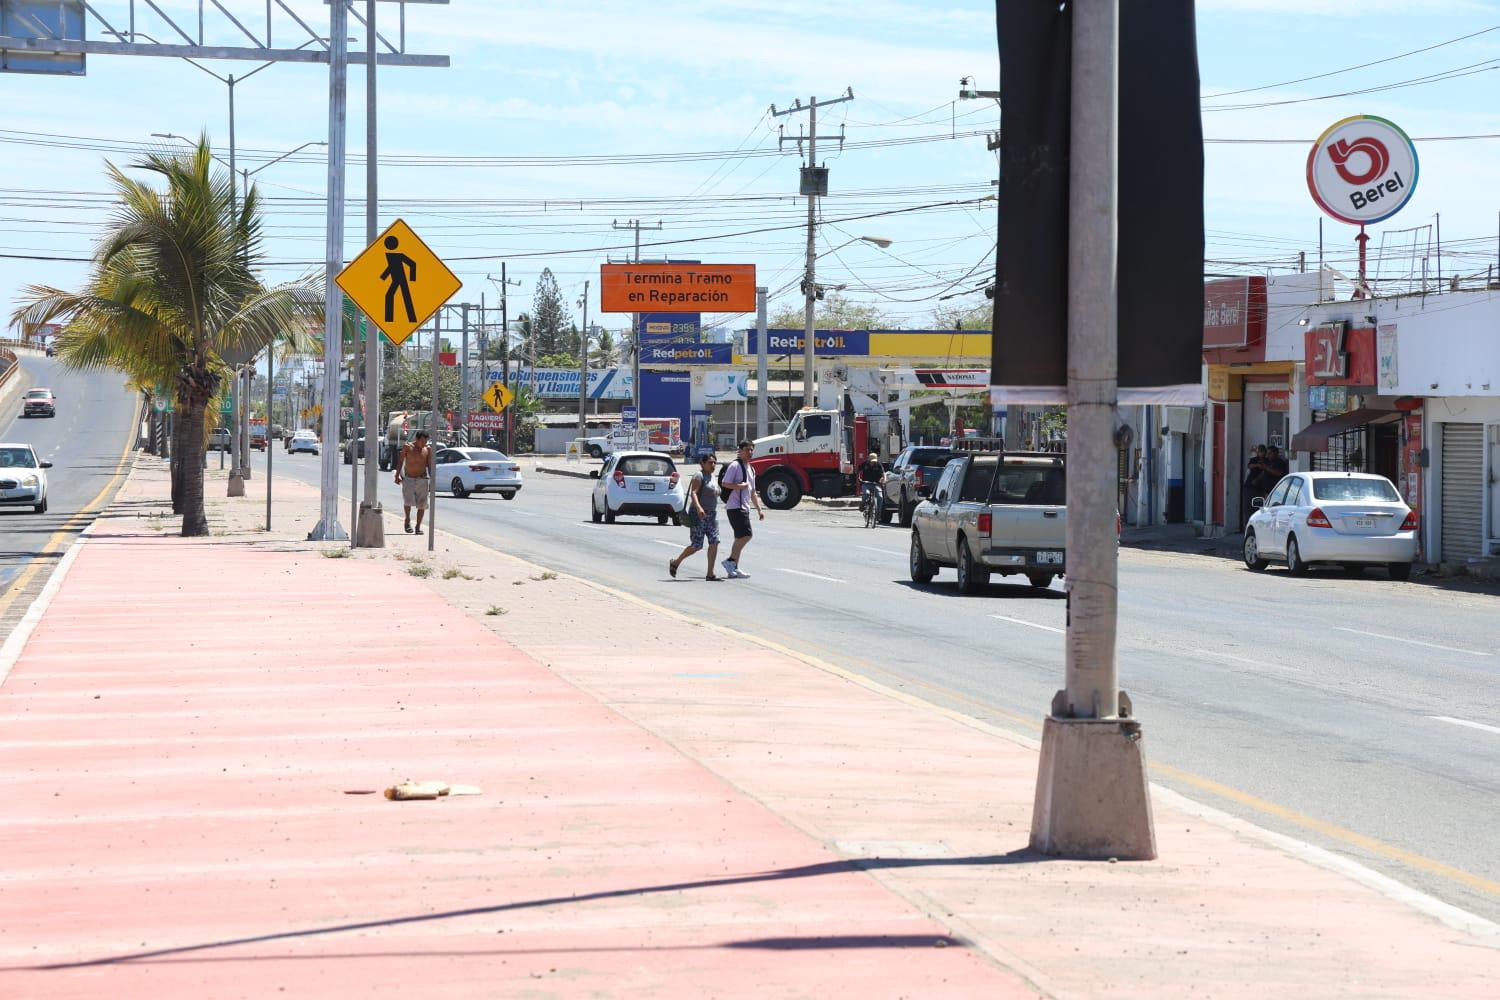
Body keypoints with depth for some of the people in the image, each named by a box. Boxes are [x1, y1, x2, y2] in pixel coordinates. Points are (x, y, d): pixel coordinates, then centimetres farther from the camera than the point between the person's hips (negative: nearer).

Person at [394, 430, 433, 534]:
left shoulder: (428, 449, 0)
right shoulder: (407, 447, -3)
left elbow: (430, 465, 5)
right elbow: (400, 462, 4)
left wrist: (432, 481, 0)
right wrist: (397, 476, -1)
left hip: (422, 480, 2)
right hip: (408, 479, -2)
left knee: (421, 505, 0)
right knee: (408, 501, -16)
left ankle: (418, 527, 11)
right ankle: (407, 521, 7)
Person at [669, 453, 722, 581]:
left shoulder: (712, 476, 16)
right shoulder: (699, 476, -10)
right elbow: (693, 493, -24)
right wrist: (698, 507, -39)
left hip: (712, 514, 8)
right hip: (699, 515, -8)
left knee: (714, 542, -7)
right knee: (696, 546, -5)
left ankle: (710, 574, -8)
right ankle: (675, 562, 18)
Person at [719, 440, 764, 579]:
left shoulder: (751, 469, 20)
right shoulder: (735, 466, -8)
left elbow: (753, 492, 26)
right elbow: (725, 483, -17)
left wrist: (759, 509, 21)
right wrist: (741, 486, -17)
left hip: (744, 508, 9)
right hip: (735, 506, -9)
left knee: (741, 537, 8)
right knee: (746, 535, -18)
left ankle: (733, 568, 11)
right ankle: (731, 561, -11)